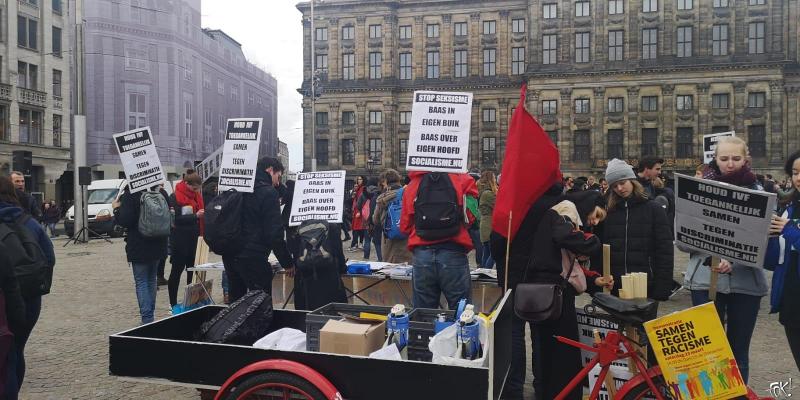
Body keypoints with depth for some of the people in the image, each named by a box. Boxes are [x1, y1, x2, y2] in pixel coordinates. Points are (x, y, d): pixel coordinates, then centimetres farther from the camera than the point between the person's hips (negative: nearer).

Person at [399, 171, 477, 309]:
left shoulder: (411, 186, 8)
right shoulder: (462, 179, 0)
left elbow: (405, 227, 11)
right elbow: (471, 216, -5)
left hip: (422, 255, 3)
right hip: (453, 254, -2)